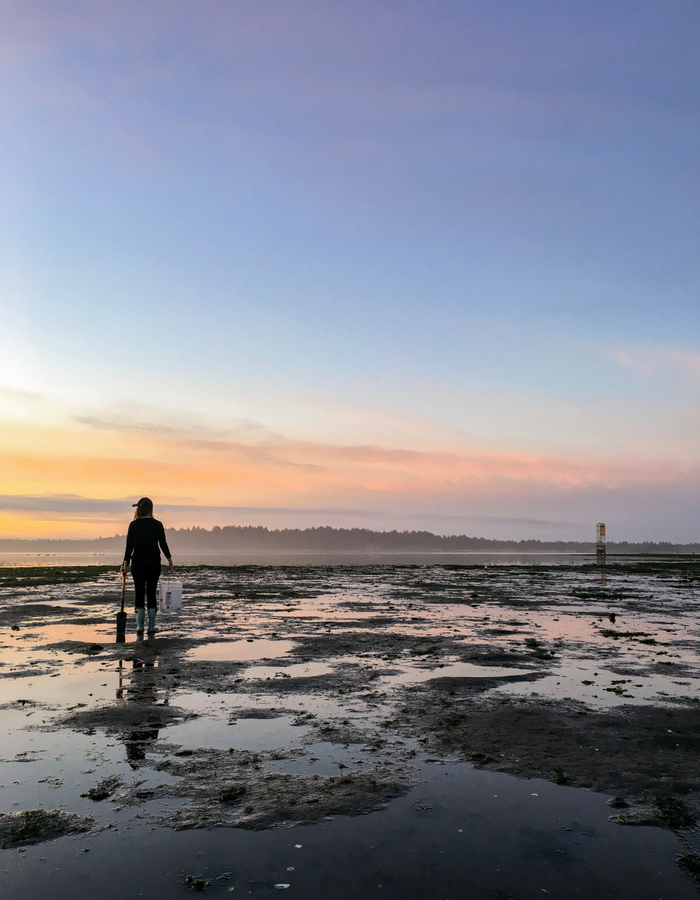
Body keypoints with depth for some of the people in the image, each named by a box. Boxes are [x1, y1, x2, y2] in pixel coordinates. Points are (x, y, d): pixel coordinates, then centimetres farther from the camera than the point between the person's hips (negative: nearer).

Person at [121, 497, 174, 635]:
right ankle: (151, 627, 6)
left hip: (138, 563, 0)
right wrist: (170, 561, 7)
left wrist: (125, 563, 5)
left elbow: (129, 546, -2)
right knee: (151, 594, 7)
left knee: (139, 594, 6)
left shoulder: (133, 525, -2)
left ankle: (140, 626, 2)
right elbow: (163, 544, -1)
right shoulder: (157, 525, -3)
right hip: (154, 562, 0)